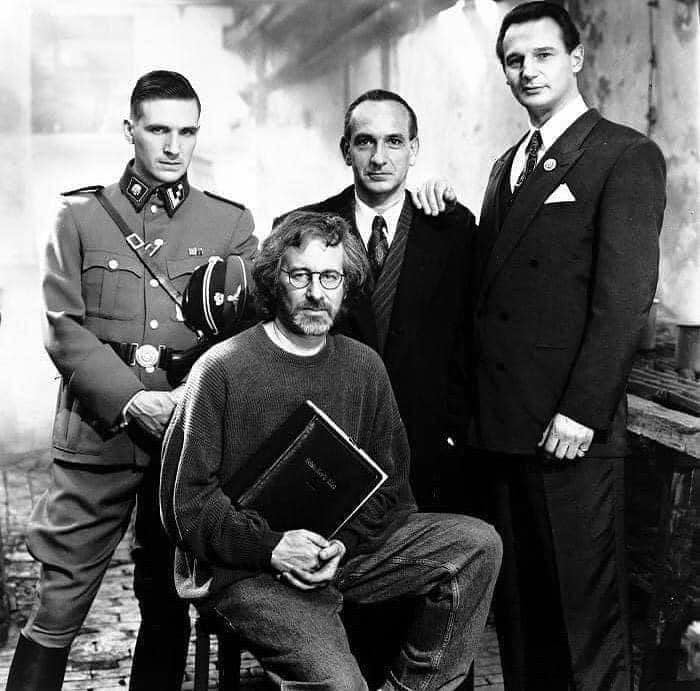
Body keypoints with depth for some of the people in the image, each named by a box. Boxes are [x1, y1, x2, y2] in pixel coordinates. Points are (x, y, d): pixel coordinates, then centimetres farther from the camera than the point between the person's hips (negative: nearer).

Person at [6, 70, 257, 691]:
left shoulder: (232, 222, 10)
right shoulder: (80, 216, 8)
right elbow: (65, 330, -1)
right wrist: (131, 401, -14)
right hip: (99, 431, -1)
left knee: (168, 604, 11)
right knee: (59, 604, -1)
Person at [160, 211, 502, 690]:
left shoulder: (363, 367, 6)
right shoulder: (222, 370, -8)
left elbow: (389, 483, 10)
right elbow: (186, 499, -8)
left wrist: (344, 541, -9)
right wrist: (270, 546, -20)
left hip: (345, 548, 6)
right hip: (248, 570, -5)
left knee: (477, 544, -11)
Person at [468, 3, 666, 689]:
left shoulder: (627, 156, -3)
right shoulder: (507, 166, 19)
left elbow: (626, 295, -12)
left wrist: (582, 413, -17)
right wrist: (474, 404, 8)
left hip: (569, 431, -7)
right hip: (500, 425, 7)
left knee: (584, 602, 2)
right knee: (515, 601, 14)